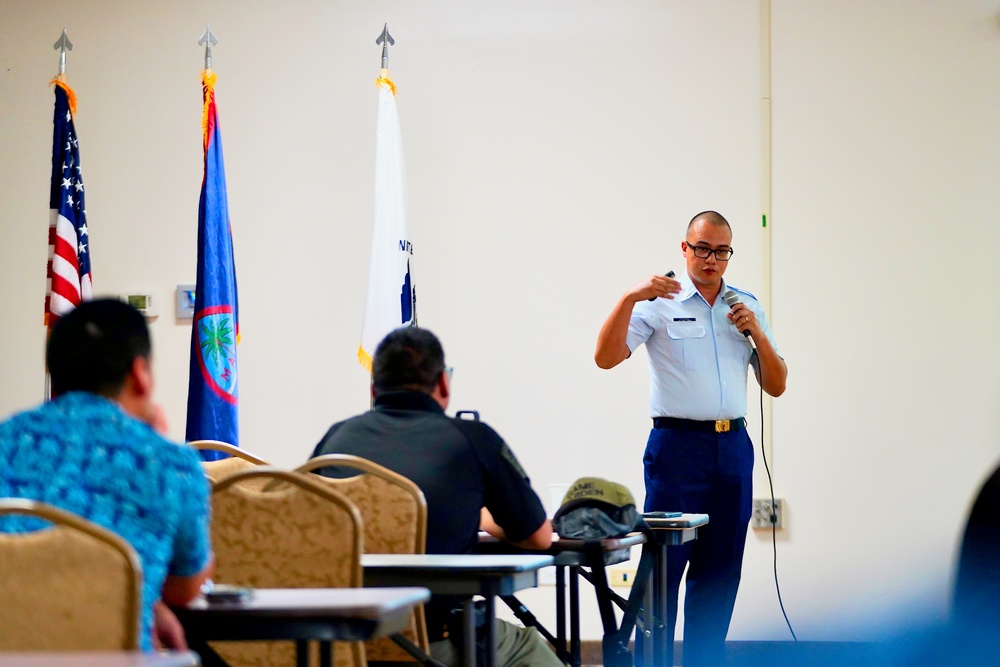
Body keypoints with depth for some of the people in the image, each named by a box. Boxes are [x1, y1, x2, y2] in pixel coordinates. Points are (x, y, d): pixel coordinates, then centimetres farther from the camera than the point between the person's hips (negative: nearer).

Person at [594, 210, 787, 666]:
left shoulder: (747, 307, 14)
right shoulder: (660, 303, 0)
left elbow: (776, 386, 12)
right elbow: (606, 357, -13)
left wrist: (757, 333, -3)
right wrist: (628, 299, -25)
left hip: (733, 447, 5)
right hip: (678, 444, -5)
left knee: (720, 570, 8)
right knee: (664, 565, -6)